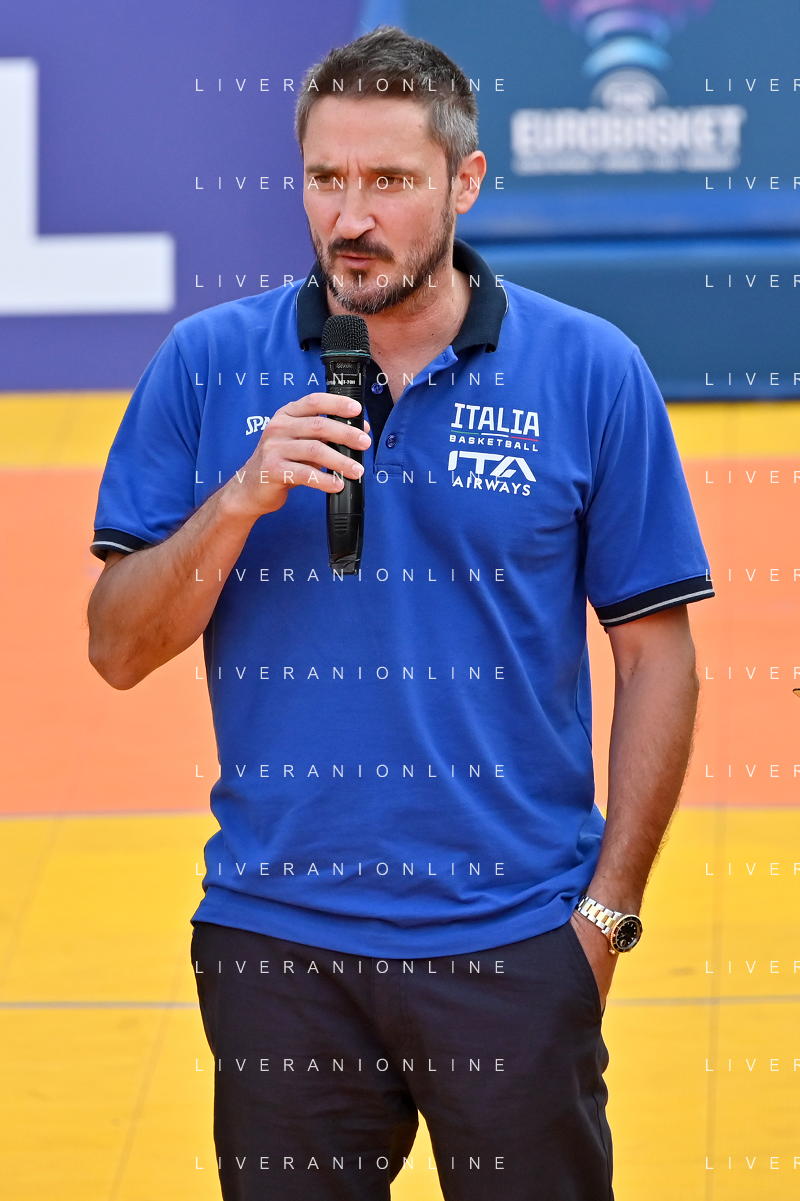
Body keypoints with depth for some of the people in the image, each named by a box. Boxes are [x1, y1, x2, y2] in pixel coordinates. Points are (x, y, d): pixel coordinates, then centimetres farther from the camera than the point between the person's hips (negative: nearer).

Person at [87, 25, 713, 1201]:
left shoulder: (591, 373, -1)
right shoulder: (207, 366, 2)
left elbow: (656, 657, 2)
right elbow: (118, 650, 1)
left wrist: (607, 908, -2)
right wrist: (239, 500, -15)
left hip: (513, 946, -1)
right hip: (274, 944, 1)